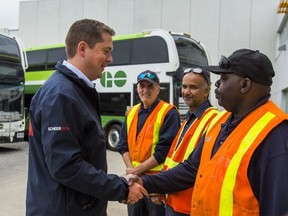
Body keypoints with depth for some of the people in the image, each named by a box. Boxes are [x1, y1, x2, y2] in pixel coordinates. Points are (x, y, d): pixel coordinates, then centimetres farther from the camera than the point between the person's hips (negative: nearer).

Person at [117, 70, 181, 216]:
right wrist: (130, 168, -6)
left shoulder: (168, 113, -11)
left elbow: (164, 150, -17)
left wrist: (137, 169, -14)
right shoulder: (131, 112, 9)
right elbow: (123, 145, 9)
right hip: (134, 178, 6)